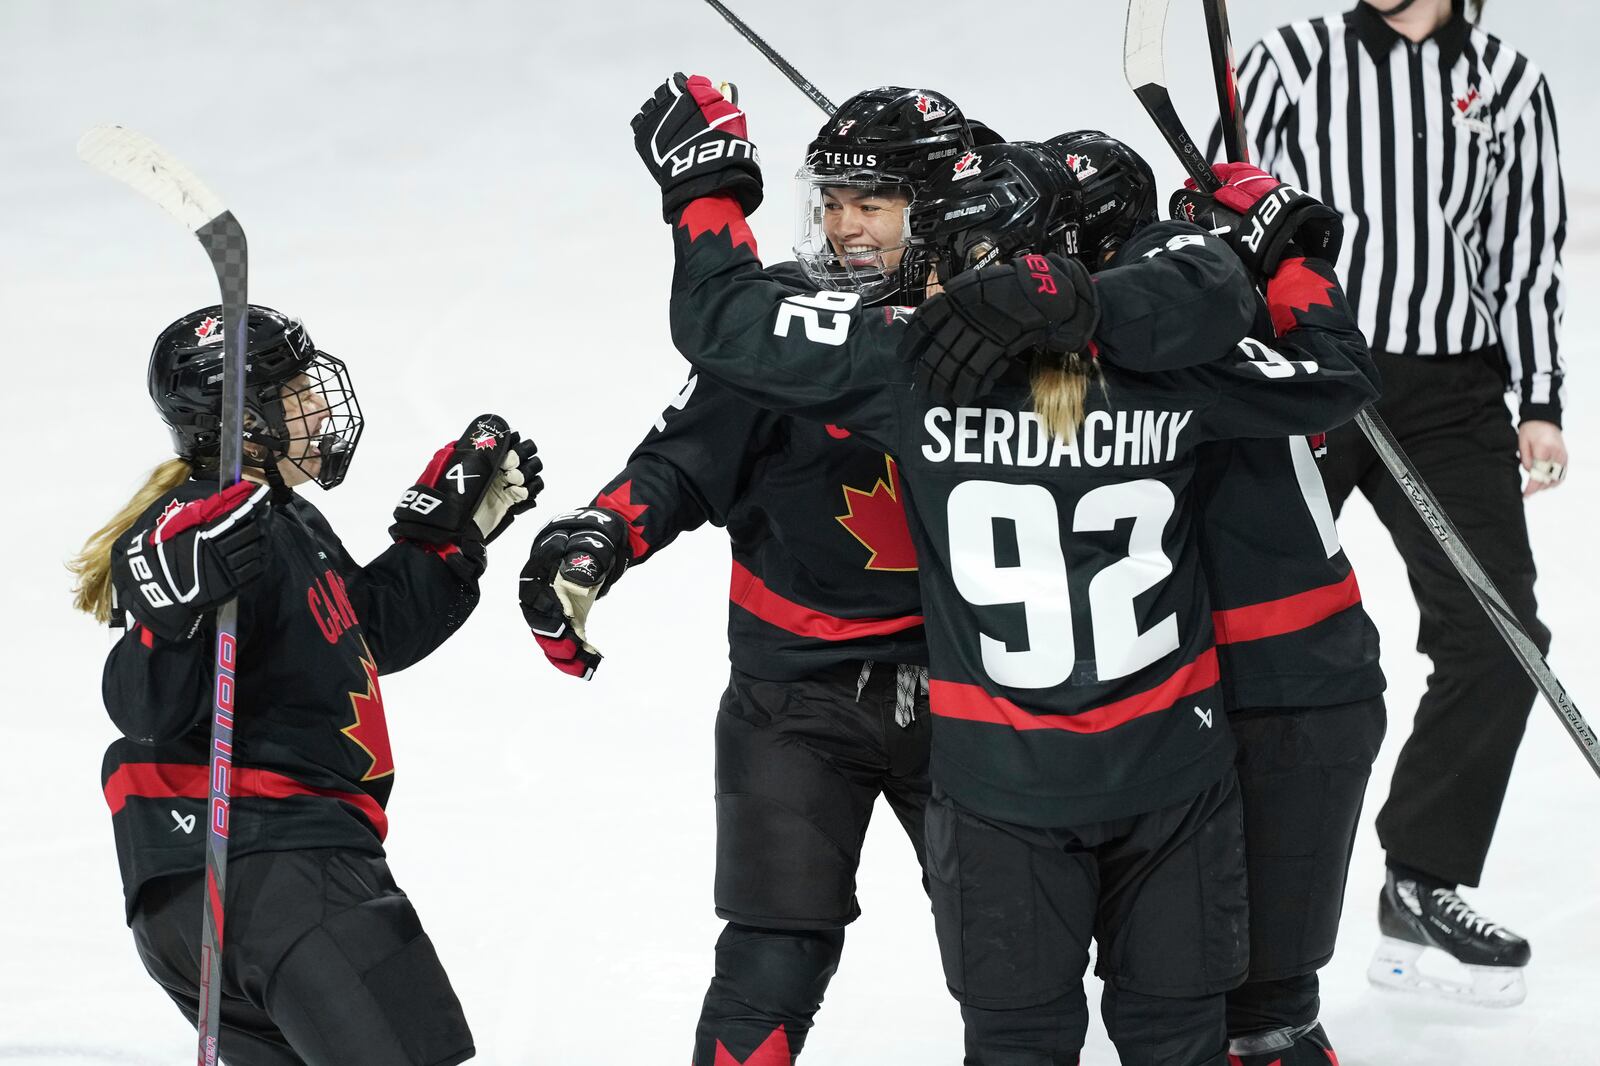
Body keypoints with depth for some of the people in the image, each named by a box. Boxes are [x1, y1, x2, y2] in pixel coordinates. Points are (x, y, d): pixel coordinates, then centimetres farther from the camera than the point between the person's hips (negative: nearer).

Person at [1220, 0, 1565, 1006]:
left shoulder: (1511, 84, 8)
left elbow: (1531, 254, 11)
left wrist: (1540, 403, 5)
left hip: (1451, 394, 2)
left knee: (1499, 635, -7)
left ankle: (1422, 884, 2)